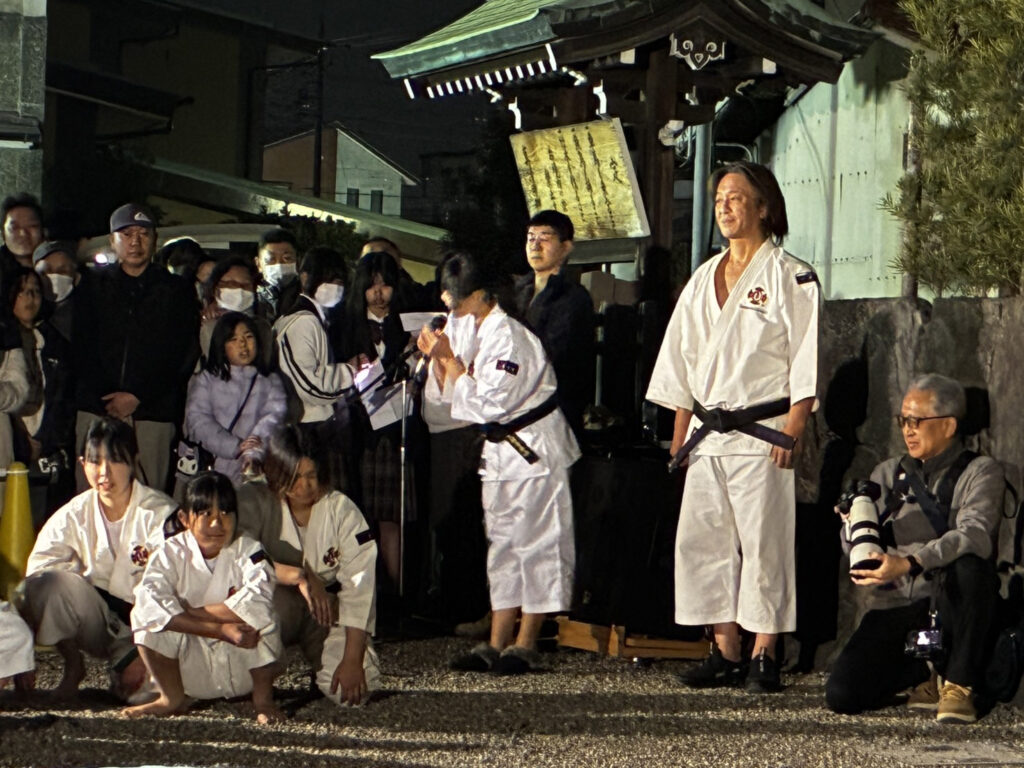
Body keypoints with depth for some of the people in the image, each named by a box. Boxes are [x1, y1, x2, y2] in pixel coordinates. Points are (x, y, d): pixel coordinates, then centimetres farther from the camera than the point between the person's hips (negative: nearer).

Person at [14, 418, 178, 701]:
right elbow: (37, 569, -10)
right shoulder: (74, 515, -1)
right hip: (98, 622, 3)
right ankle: (73, 666, -5)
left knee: (140, 687, -35)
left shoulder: (162, 514, -11)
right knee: (45, 583, -26)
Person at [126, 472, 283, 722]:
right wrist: (220, 630, -33)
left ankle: (263, 698, -8)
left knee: (261, 618, -30)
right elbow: (150, 601, -28)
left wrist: (191, 614, -24)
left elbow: (258, 601, -31)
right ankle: (172, 698, 1)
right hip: (193, 672, 2)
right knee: (144, 614, -20)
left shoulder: (248, 550, -9)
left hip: (242, 671, -2)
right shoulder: (171, 554, -6)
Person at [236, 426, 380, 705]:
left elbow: (359, 584, -16)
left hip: (329, 611, 2)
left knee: (353, 690, -21)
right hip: (276, 609, -2)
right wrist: (299, 576, -37)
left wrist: (352, 659, -24)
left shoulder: (341, 509, -11)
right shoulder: (254, 501, -14)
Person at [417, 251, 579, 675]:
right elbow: (452, 397, 12)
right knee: (503, 544, 10)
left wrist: (450, 360, -19)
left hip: (534, 450, -10)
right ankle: (497, 643, 13)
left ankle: (525, 644, 0)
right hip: (501, 450, 10)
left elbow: (489, 404, -25)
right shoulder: (473, 334, 7)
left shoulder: (508, 337, -20)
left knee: (536, 543, -2)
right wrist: (440, 358, -3)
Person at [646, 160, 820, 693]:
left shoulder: (790, 279, -3)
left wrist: (790, 434, -15)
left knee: (763, 543, -7)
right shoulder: (704, 281, 16)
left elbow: (806, 366, -8)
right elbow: (682, 363, 19)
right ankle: (726, 654, 10)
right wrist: (680, 436, 12)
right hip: (707, 434, 6)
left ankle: (764, 657, -2)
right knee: (703, 541, 4)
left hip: (762, 433, -6)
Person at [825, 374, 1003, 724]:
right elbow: (854, 549, 11)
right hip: (892, 608, 3)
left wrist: (910, 564, -32)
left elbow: (974, 537, -17)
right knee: (842, 695, -21)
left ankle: (959, 685, -19)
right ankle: (925, 673, 9)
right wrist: (854, 525, -13)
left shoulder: (980, 472, 3)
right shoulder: (888, 474, 17)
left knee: (969, 565, -37)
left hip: (949, 607, -3)